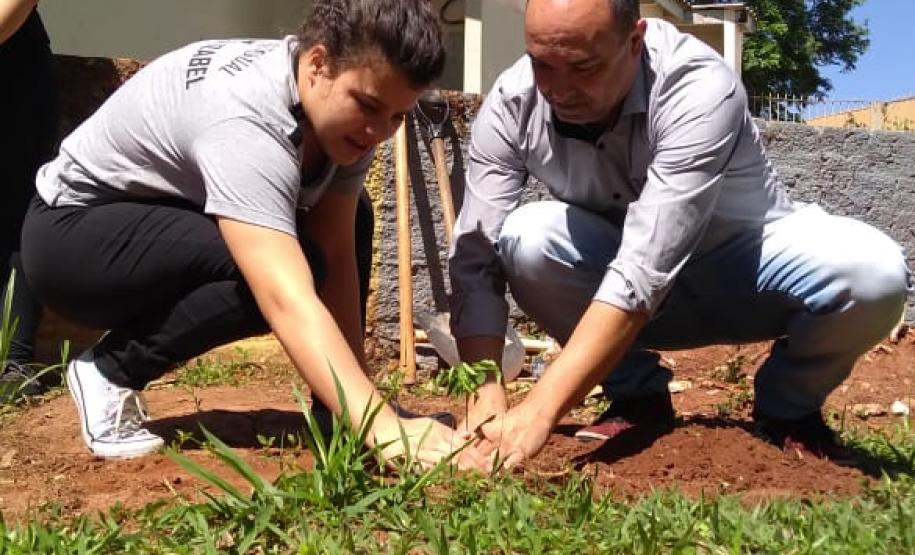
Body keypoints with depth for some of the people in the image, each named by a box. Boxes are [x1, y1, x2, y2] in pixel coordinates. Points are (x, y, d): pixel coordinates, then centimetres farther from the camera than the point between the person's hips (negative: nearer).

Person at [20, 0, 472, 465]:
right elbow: (288, 302, -46)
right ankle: (110, 372, -12)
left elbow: (337, 255, -15)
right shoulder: (244, 116, -36)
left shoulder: (345, 111, -12)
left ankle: (336, 412, 1)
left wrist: (362, 407, -20)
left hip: (174, 221, 8)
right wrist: (383, 428, -53)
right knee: (269, 275, -32)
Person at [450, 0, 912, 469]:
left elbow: (643, 271, -40)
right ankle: (638, 397, -4)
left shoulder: (698, 87, -33)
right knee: (525, 239, -28)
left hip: (745, 259, -2)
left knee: (873, 273, -31)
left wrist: (539, 410, -46)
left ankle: (787, 409, 0)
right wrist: (486, 397, -36)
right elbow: (475, 257, -22)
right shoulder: (510, 105, -20)